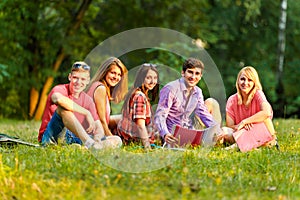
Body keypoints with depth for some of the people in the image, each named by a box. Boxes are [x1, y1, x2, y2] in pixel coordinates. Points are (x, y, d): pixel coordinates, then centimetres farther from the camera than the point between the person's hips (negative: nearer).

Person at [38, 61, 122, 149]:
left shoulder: (88, 100, 11)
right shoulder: (60, 89, -6)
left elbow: (99, 127, 4)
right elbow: (59, 99, -34)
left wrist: (98, 136, -22)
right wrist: (87, 113, -31)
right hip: (51, 137, -5)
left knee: (116, 140, -8)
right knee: (63, 107, -32)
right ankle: (89, 143, -43)